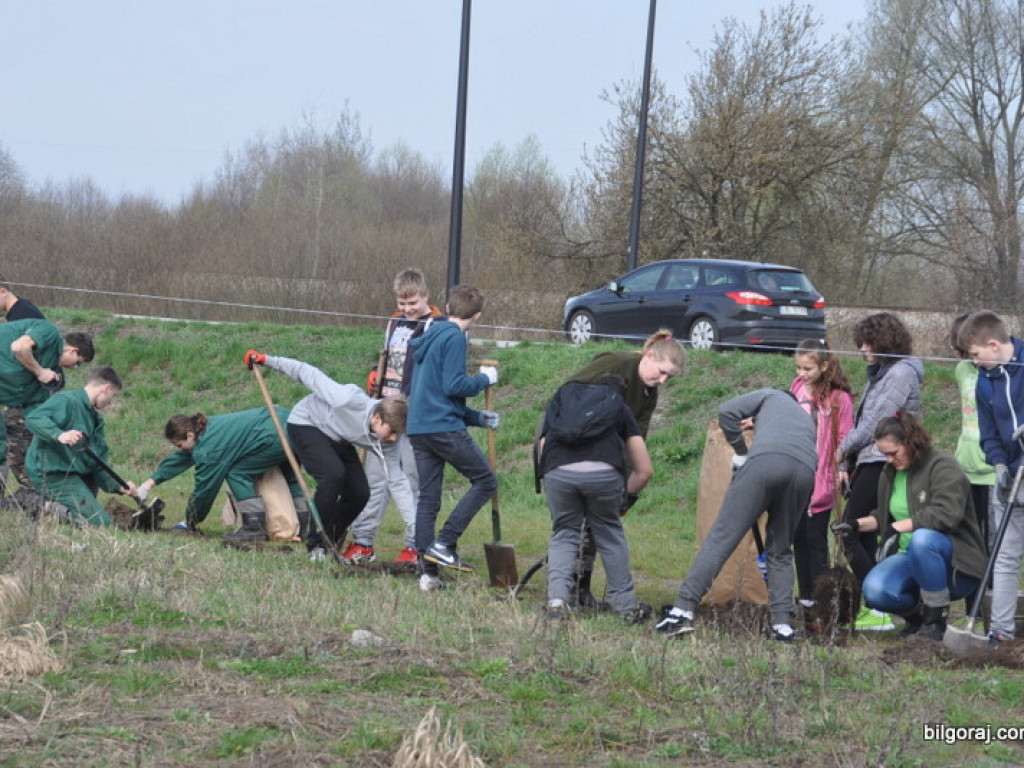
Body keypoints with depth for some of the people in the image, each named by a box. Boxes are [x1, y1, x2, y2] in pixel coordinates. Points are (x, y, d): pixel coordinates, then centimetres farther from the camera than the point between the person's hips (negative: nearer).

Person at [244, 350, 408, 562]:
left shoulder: (386, 442, -19)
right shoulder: (350, 400, -38)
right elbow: (310, 374, -26)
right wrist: (268, 361, -21)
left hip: (337, 440, 6)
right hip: (306, 424, -6)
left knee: (360, 492, -10)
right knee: (333, 474, -30)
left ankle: (330, 542, 12)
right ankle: (316, 544, -18)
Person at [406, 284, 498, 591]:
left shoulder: (429, 336, 21)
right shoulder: (454, 338, -8)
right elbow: (453, 386, -18)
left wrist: (477, 418, 23)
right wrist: (485, 379, 1)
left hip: (418, 427, 9)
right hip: (445, 427, -9)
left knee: (427, 498, 7)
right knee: (485, 482, 1)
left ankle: (428, 572, 4)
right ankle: (443, 544, -8)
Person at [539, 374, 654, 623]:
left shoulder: (558, 400, 36)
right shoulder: (620, 407, 32)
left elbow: (543, 444, 32)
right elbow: (645, 470, 31)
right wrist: (625, 498, 48)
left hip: (558, 472, 1)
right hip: (603, 472, -1)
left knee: (564, 534, 21)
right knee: (609, 533, 21)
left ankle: (557, 597, 3)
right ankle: (627, 606, 24)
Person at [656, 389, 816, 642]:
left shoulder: (771, 396, 31)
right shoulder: (807, 419, 43)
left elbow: (727, 411, 15)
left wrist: (740, 451, 23)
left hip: (765, 460, -4)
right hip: (806, 470, 4)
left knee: (722, 536, -5)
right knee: (781, 551, 18)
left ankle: (683, 609, -11)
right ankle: (782, 623, 7)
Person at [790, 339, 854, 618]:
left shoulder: (839, 398, -10)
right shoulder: (797, 389, 8)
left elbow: (845, 441, -9)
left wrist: (842, 471, -14)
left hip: (821, 479, -6)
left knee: (816, 539, -4)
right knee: (799, 538, 10)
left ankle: (818, 597, -1)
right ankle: (805, 595, 16)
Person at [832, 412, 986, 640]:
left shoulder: (942, 467, -11)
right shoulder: (890, 474, 14)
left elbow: (947, 514, -28)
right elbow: (884, 518, 29)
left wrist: (899, 527, -27)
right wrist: (857, 525, 10)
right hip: (909, 558, 6)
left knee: (922, 539, -40)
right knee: (874, 590, -24)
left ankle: (936, 620, -24)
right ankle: (917, 614, 8)